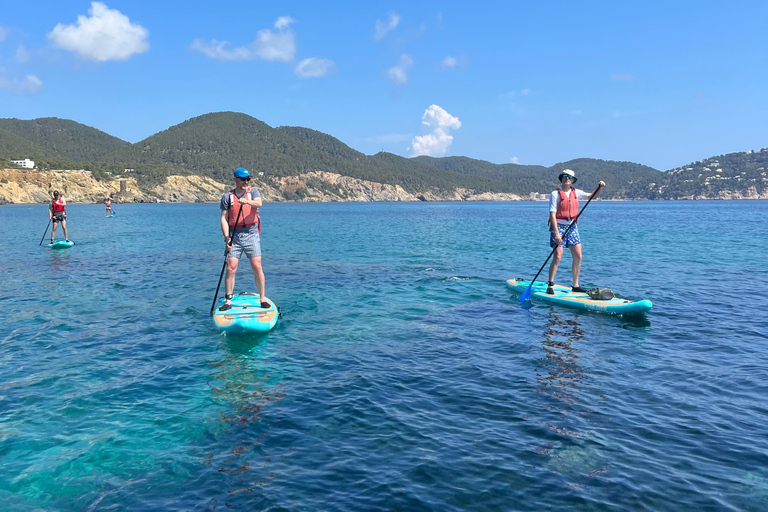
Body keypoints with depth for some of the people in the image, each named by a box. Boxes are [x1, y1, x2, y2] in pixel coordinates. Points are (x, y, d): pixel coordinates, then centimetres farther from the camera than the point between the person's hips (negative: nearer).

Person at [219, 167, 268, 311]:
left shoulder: (253, 192, 5)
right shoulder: (227, 197, 6)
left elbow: (259, 203, -18)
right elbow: (224, 218, 1)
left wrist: (246, 201, -39)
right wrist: (226, 237, -11)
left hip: (251, 235, -1)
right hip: (234, 237, 1)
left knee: (257, 267, -5)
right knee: (230, 269, -3)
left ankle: (263, 299, 6)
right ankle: (228, 301, 6)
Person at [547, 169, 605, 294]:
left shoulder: (576, 192, 9)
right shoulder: (555, 194, -8)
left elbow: (592, 196, 20)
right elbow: (552, 214, -14)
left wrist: (600, 187, 0)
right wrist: (556, 232, -22)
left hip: (572, 226, 6)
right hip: (559, 226, -6)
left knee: (578, 256, 3)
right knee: (557, 257, -12)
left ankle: (575, 285, 14)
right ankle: (550, 285, -4)